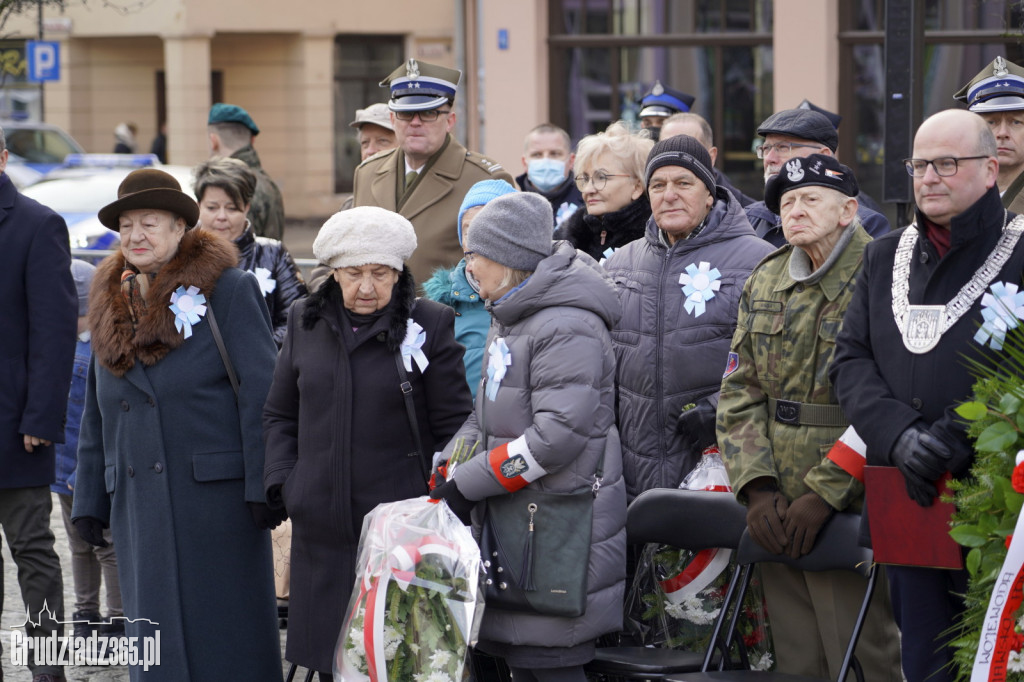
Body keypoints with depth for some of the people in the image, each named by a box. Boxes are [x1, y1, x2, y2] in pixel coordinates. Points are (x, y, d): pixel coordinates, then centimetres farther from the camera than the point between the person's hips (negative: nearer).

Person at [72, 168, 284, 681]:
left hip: (217, 498, -5)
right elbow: (95, 418, 19)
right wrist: (90, 502, 14)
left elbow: (261, 395, -8)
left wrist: (264, 486, -14)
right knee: (156, 636, 5)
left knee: (225, 636, -1)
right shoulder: (110, 307, 15)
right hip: (140, 505, 5)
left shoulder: (227, 291, -2)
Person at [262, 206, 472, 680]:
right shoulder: (306, 322, 9)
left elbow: (454, 427, -1)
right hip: (321, 530, 4)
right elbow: (279, 415, 18)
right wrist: (282, 482, 5)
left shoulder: (429, 325, -2)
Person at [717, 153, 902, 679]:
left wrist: (825, 493, -19)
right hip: (775, 514, 6)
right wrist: (756, 487, -3)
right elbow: (738, 392, 10)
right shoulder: (764, 283, 13)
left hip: (851, 511, -6)